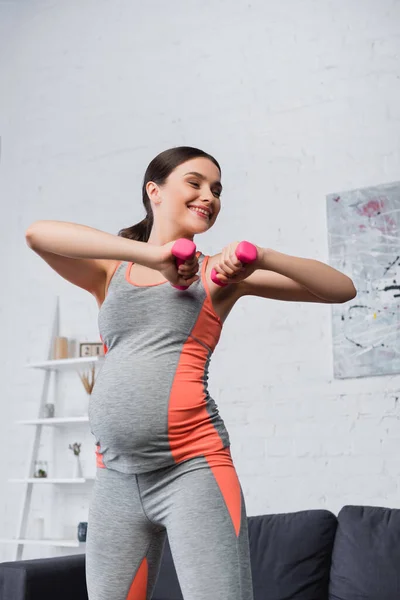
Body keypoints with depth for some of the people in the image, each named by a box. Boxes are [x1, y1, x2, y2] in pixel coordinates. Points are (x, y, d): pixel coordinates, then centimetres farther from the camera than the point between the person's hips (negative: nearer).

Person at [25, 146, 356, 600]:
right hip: (115, 477, 3)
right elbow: (37, 234, -7)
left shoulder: (218, 271, 9)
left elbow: (341, 289, 5)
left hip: (191, 468, -2)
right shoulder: (111, 272, 13)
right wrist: (149, 254, -13)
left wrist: (262, 258, -11)